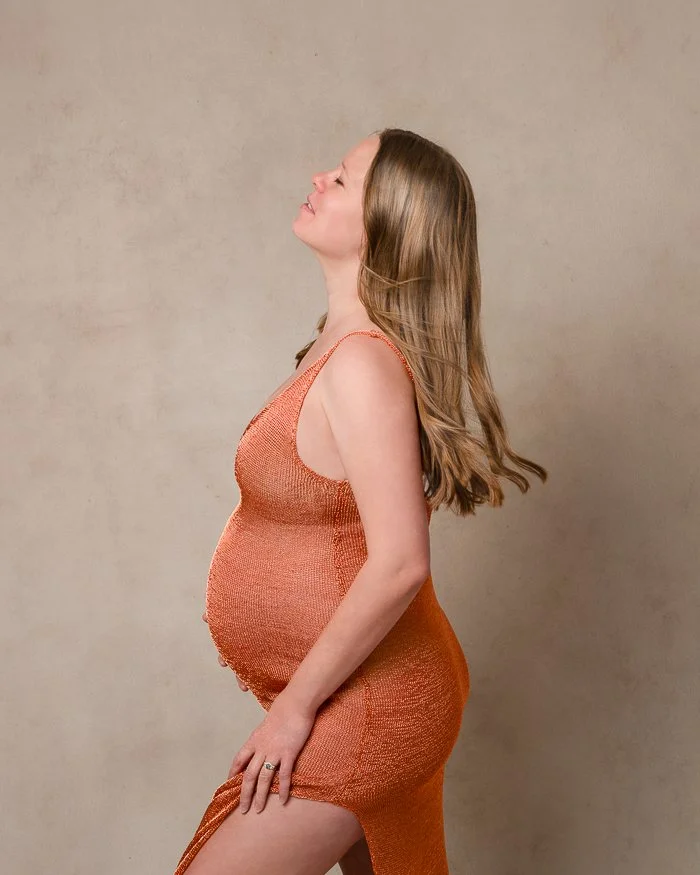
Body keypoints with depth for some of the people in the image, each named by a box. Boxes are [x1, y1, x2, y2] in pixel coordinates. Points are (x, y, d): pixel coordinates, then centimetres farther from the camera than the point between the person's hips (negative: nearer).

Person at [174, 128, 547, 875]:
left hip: (364, 706, -9)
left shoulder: (363, 366, -24)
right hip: (370, 699, 9)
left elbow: (400, 564, -29)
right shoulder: (344, 345, 4)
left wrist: (295, 706, -20)